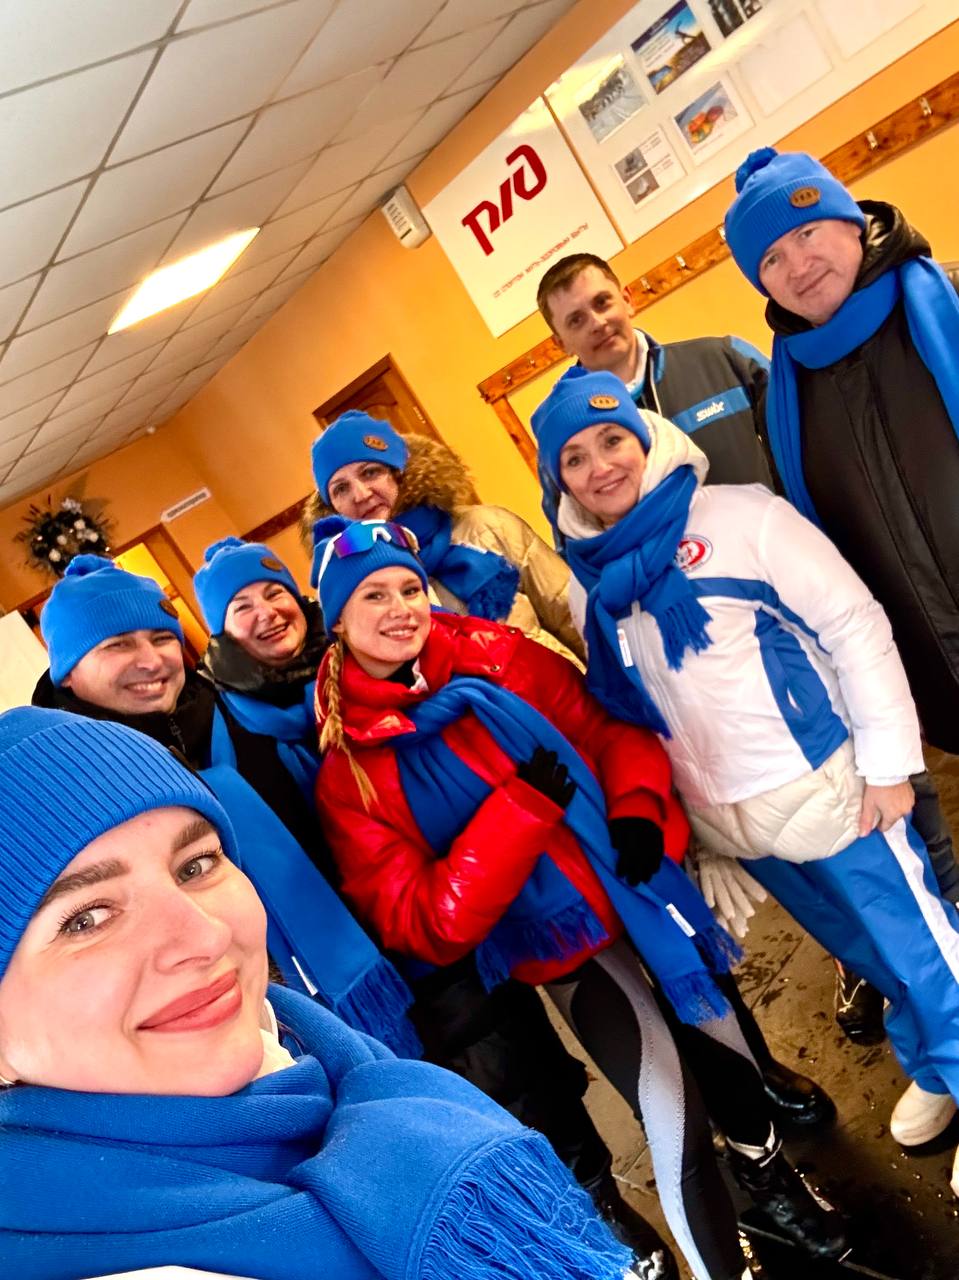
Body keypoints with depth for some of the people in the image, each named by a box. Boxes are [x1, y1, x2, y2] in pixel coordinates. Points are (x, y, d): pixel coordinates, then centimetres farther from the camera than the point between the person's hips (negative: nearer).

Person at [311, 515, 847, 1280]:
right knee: (676, 1117, -4)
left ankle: (769, 1175, 57)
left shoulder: (496, 658, -8)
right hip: (558, 947, -3)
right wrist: (517, 808, -30)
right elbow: (421, 925, -19)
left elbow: (610, 731, 1)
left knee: (725, 1040, 21)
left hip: (647, 891, 4)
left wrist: (638, 812, -18)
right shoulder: (349, 774, -15)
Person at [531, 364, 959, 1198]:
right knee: (871, 958, 24)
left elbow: (855, 624, -10)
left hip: (828, 791, -4)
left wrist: (886, 761, -11)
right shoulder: (590, 584, 1)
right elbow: (621, 707, 10)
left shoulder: (740, 515, -11)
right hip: (731, 823, 4)